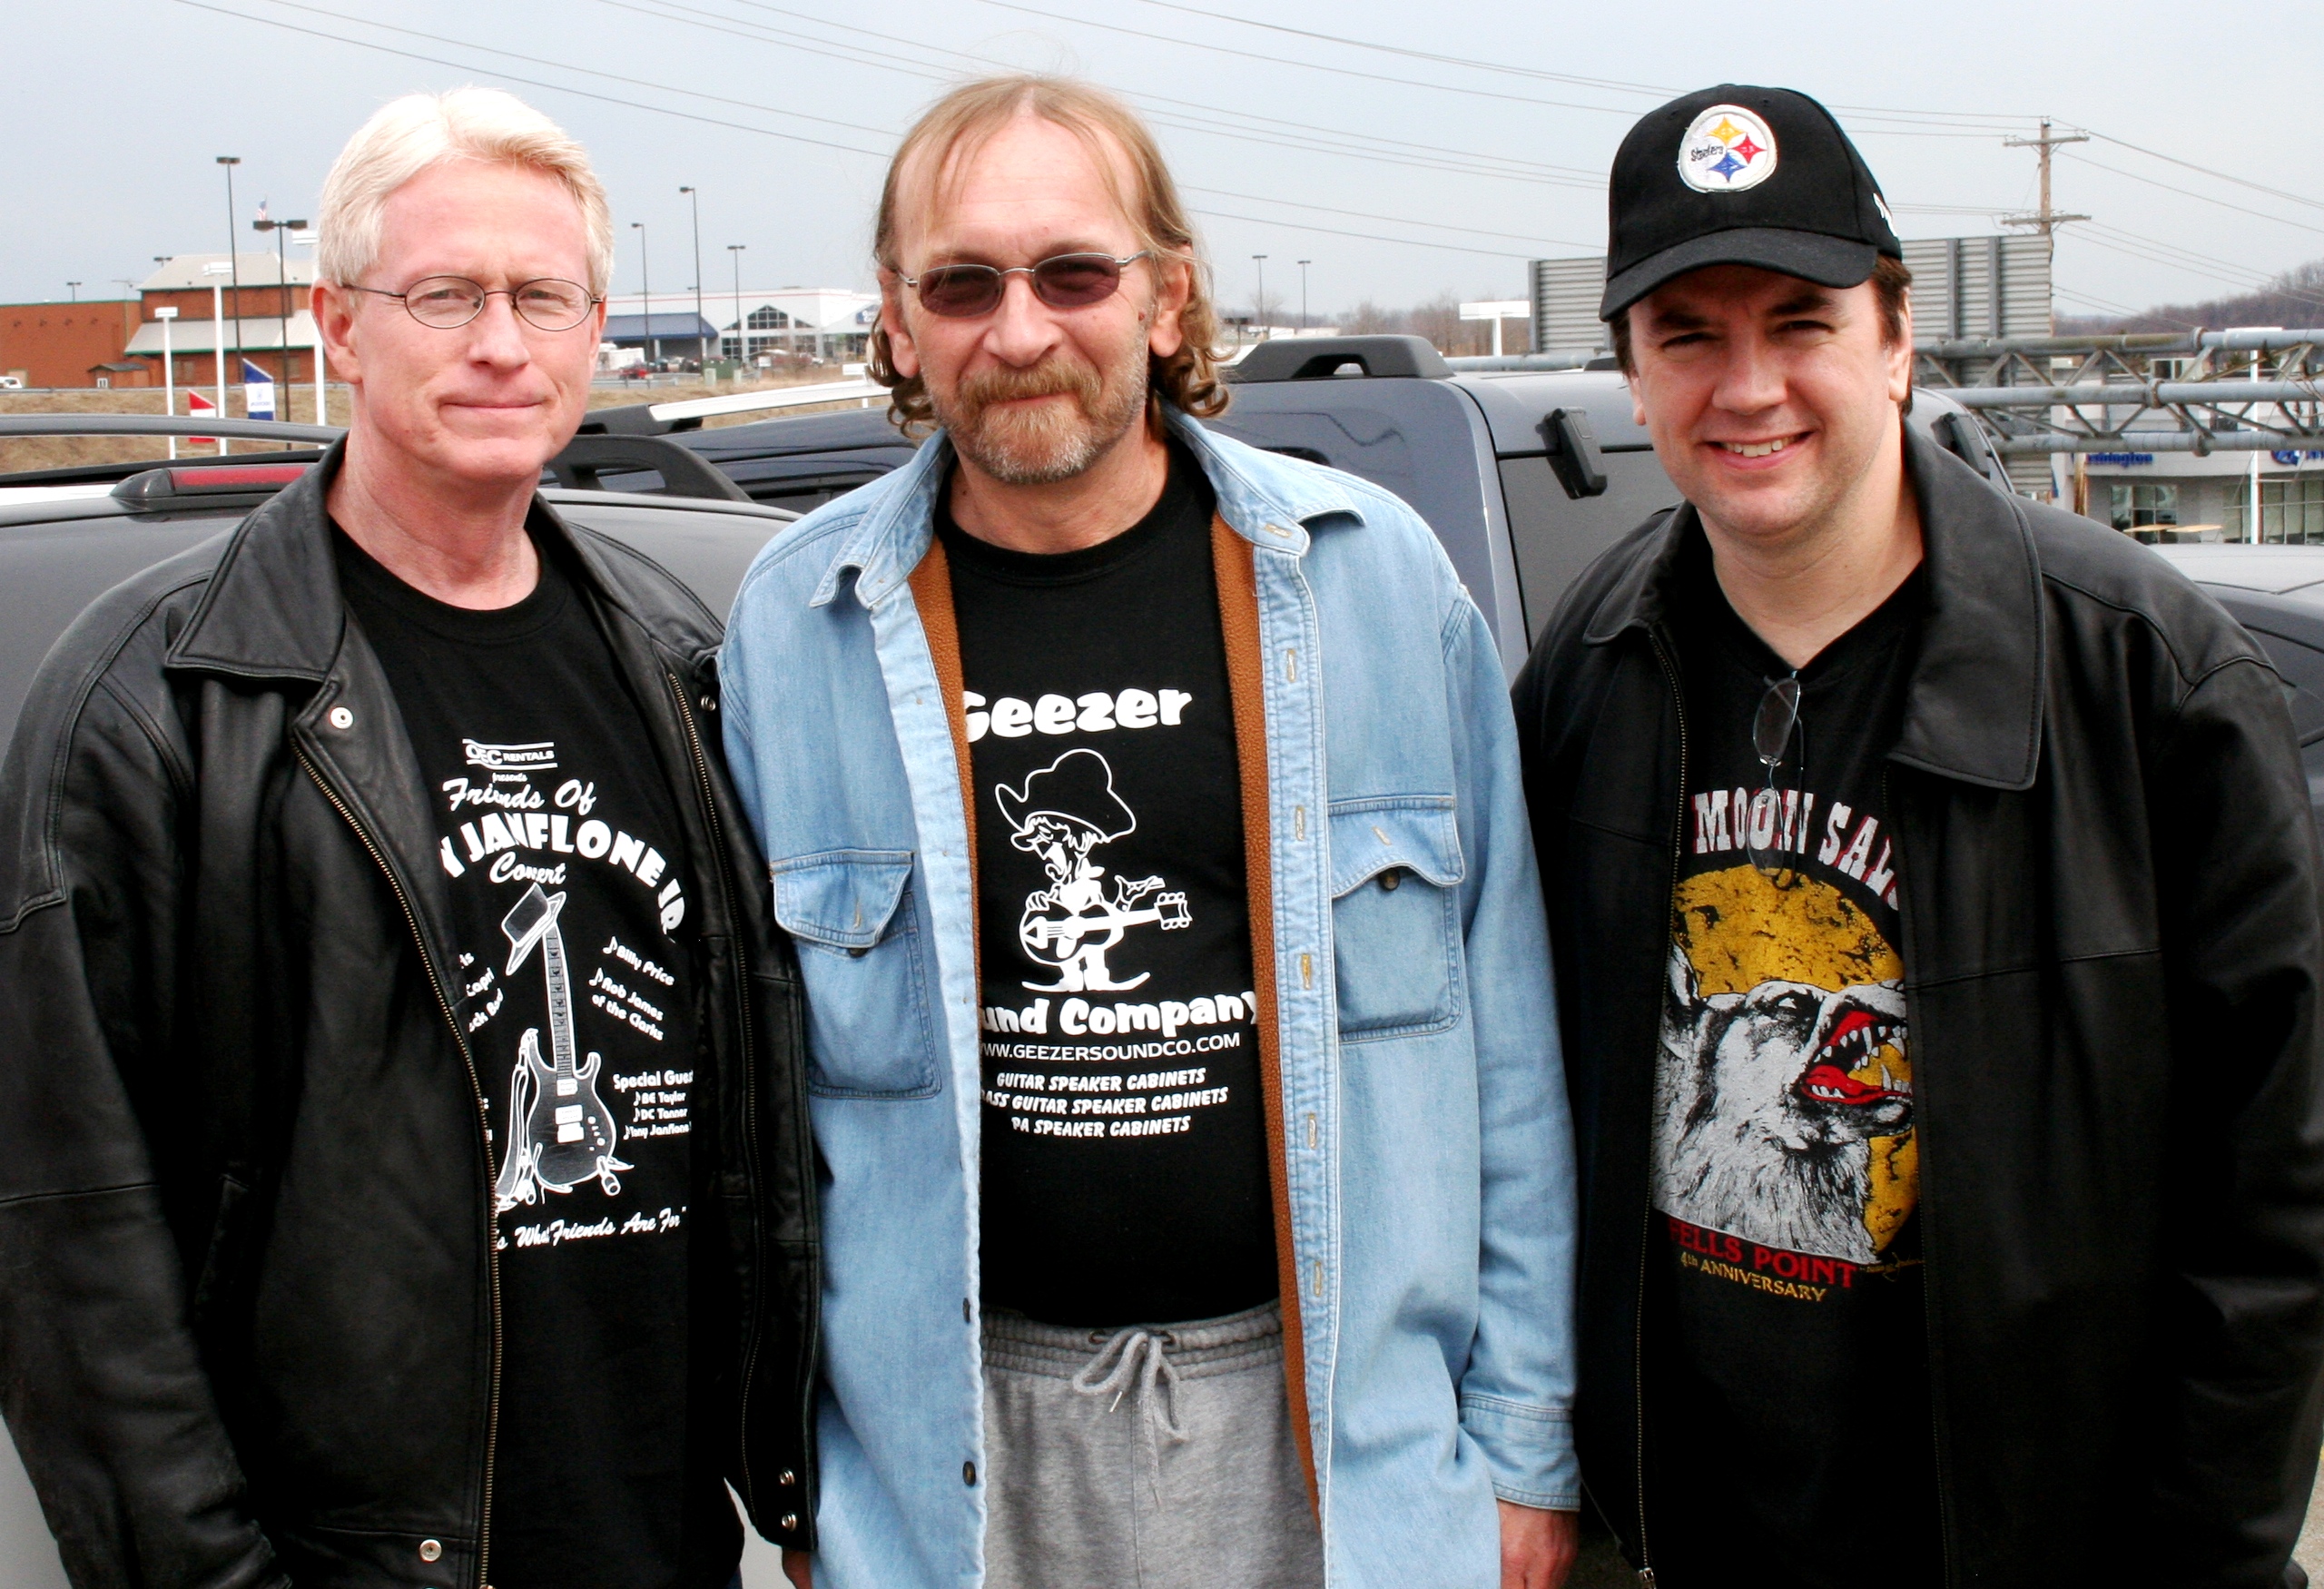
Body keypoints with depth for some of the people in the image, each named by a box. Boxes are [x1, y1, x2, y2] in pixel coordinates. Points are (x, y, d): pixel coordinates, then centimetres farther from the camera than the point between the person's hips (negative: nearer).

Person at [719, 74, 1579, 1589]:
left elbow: (1506, 1038, 0)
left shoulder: (1374, 573, -4)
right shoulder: (797, 616, -2)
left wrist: (1525, 1435, 0)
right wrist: (781, 1465, 5)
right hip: (956, 1429, 1)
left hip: (1327, 1410, 0)